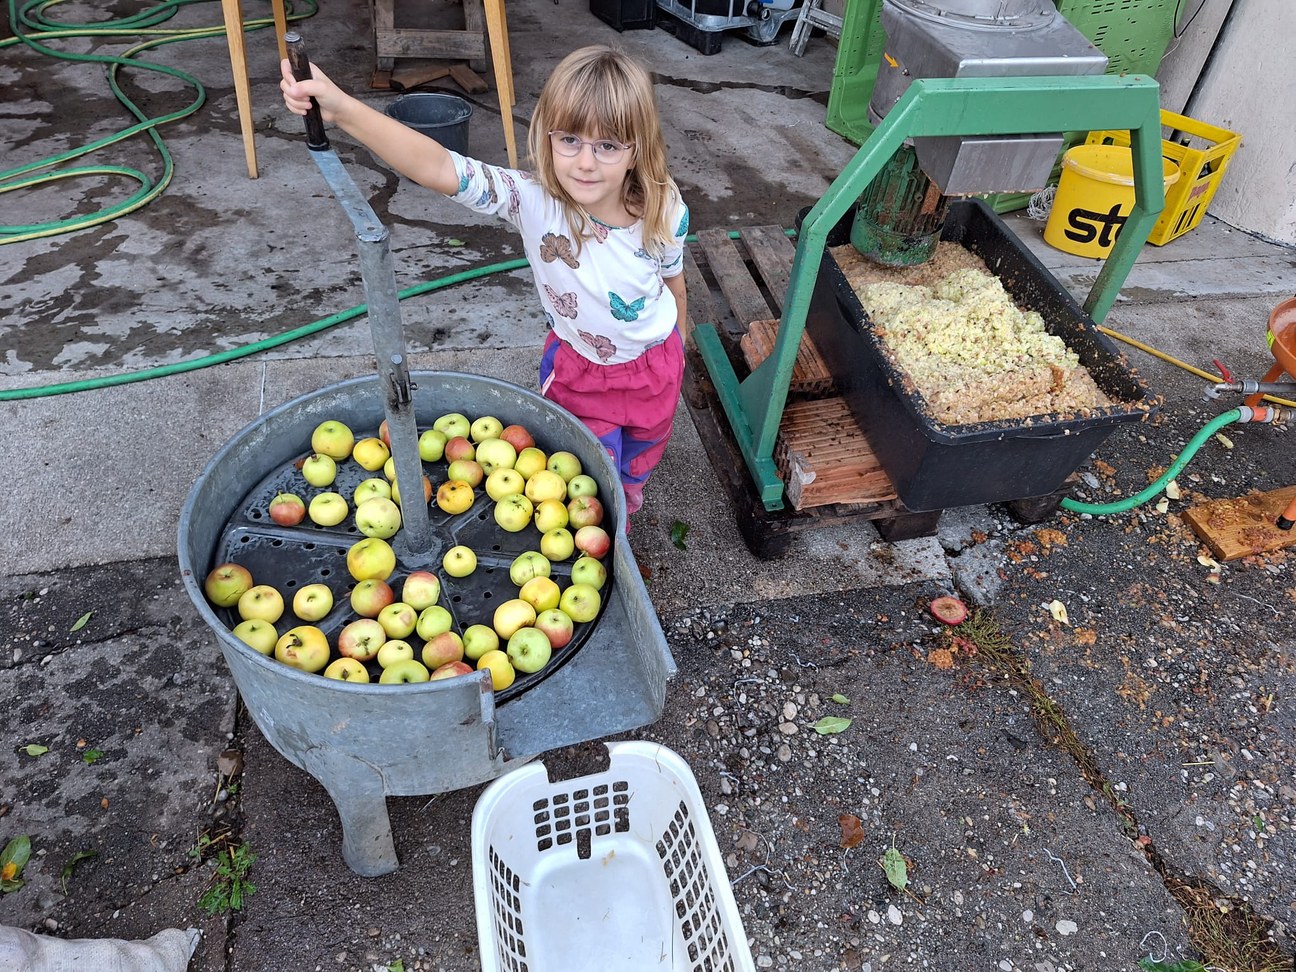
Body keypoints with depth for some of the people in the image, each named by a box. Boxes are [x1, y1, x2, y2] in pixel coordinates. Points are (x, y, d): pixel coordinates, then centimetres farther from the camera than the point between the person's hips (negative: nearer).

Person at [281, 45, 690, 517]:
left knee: (638, 460, 27)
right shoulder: (532, 199, -30)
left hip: (653, 367, 2)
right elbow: (437, 168, -45)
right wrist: (342, 109, -59)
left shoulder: (665, 214, -24)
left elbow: (674, 287, -4)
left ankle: (625, 509, 60)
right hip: (575, 365, -1)